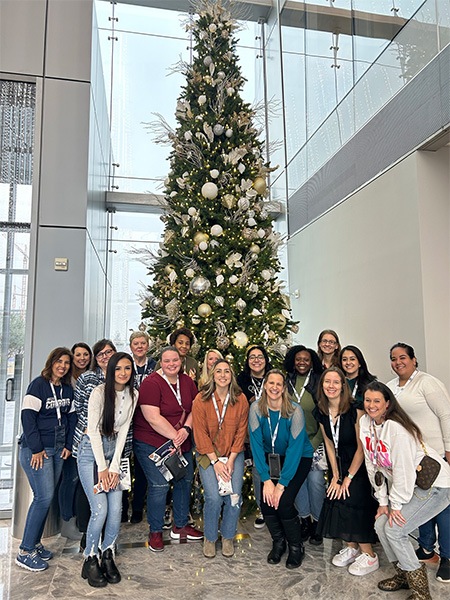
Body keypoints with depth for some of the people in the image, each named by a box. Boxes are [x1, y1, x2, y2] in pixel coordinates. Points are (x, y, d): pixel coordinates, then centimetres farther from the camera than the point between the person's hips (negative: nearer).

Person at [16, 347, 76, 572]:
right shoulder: (38, 385, -10)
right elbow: (28, 416, -15)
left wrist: (68, 445, 6)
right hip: (35, 450, -6)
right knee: (44, 497, -9)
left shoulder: (68, 389, 10)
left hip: (58, 450, 7)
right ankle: (25, 551, 4)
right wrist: (37, 449, -16)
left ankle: (34, 543, 24)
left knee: (45, 497, 9)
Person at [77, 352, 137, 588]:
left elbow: (123, 431, 1)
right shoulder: (99, 392, -16)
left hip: (114, 450, 5)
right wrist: (102, 468, -13)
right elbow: (94, 430, -14)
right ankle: (90, 560, 11)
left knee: (116, 510, -4)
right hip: (91, 451, -4)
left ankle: (108, 557, 18)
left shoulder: (133, 394, -1)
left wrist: (114, 466, -5)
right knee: (100, 510, -11)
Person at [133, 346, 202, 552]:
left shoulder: (187, 382, 3)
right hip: (152, 444, -7)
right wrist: (175, 436, -20)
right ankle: (155, 531, 18)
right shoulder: (151, 383, -18)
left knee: (185, 481, 15)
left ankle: (180, 526, 35)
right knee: (159, 485, -6)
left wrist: (186, 429, -12)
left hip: (182, 443, 7)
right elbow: (153, 418, -23)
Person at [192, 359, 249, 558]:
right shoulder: (201, 400, -10)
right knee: (214, 497, -14)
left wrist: (231, 460, -8)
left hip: (233, 454, 2)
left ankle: (228, 537, 18)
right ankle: (210, 538, 14)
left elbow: (241, 432, -2)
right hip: (208, 454, -2)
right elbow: (201, 434, -8)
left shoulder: (241, 400, -4)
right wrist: (215, 461, -12)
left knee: (234, 496, -11)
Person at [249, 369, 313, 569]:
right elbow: (257, 445, -14)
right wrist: (266, 479, -18)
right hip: (271, 457, 3)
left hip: (299, 458, -3)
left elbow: (295, 449, -23)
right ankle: (278, 542, 17)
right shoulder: (256, 409, -17)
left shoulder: (294, 411, -25)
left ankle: (296, 547, 11)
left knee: (283, 502, -17)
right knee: (266, 500, -12)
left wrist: (282, 484, -22)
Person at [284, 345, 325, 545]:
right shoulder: (286, 383, 4)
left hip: (314, 440, -2)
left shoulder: (319, 382, -3)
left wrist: (314, 443, -7)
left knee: (316, 480, -6)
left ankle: (317, 522, 14)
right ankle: (304, 520, 22)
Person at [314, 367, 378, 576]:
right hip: (339, 465, 5)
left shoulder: (355, 410, -21)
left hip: (359, 467, -5)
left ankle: (369, 556, 7)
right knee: (337, 501, 1)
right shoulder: (321, 412, -4)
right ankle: (351, 548, 22)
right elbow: (329, 445, 3)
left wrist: (348, 478, -12)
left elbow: (361, 447, -17)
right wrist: (335, 476, 0)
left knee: (351, 502, -11)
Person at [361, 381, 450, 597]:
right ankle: (403, 575, 25)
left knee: (394, 529, -12)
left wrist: (396, 504, -14)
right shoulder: (365, 423, -5)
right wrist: (383, 501, 2)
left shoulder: (396, 428, -28)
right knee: (381, 525, 2)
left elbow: (403, 469, -25)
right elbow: (373, 465, 1)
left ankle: (420, 590, 6)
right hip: (408, 484, 8)